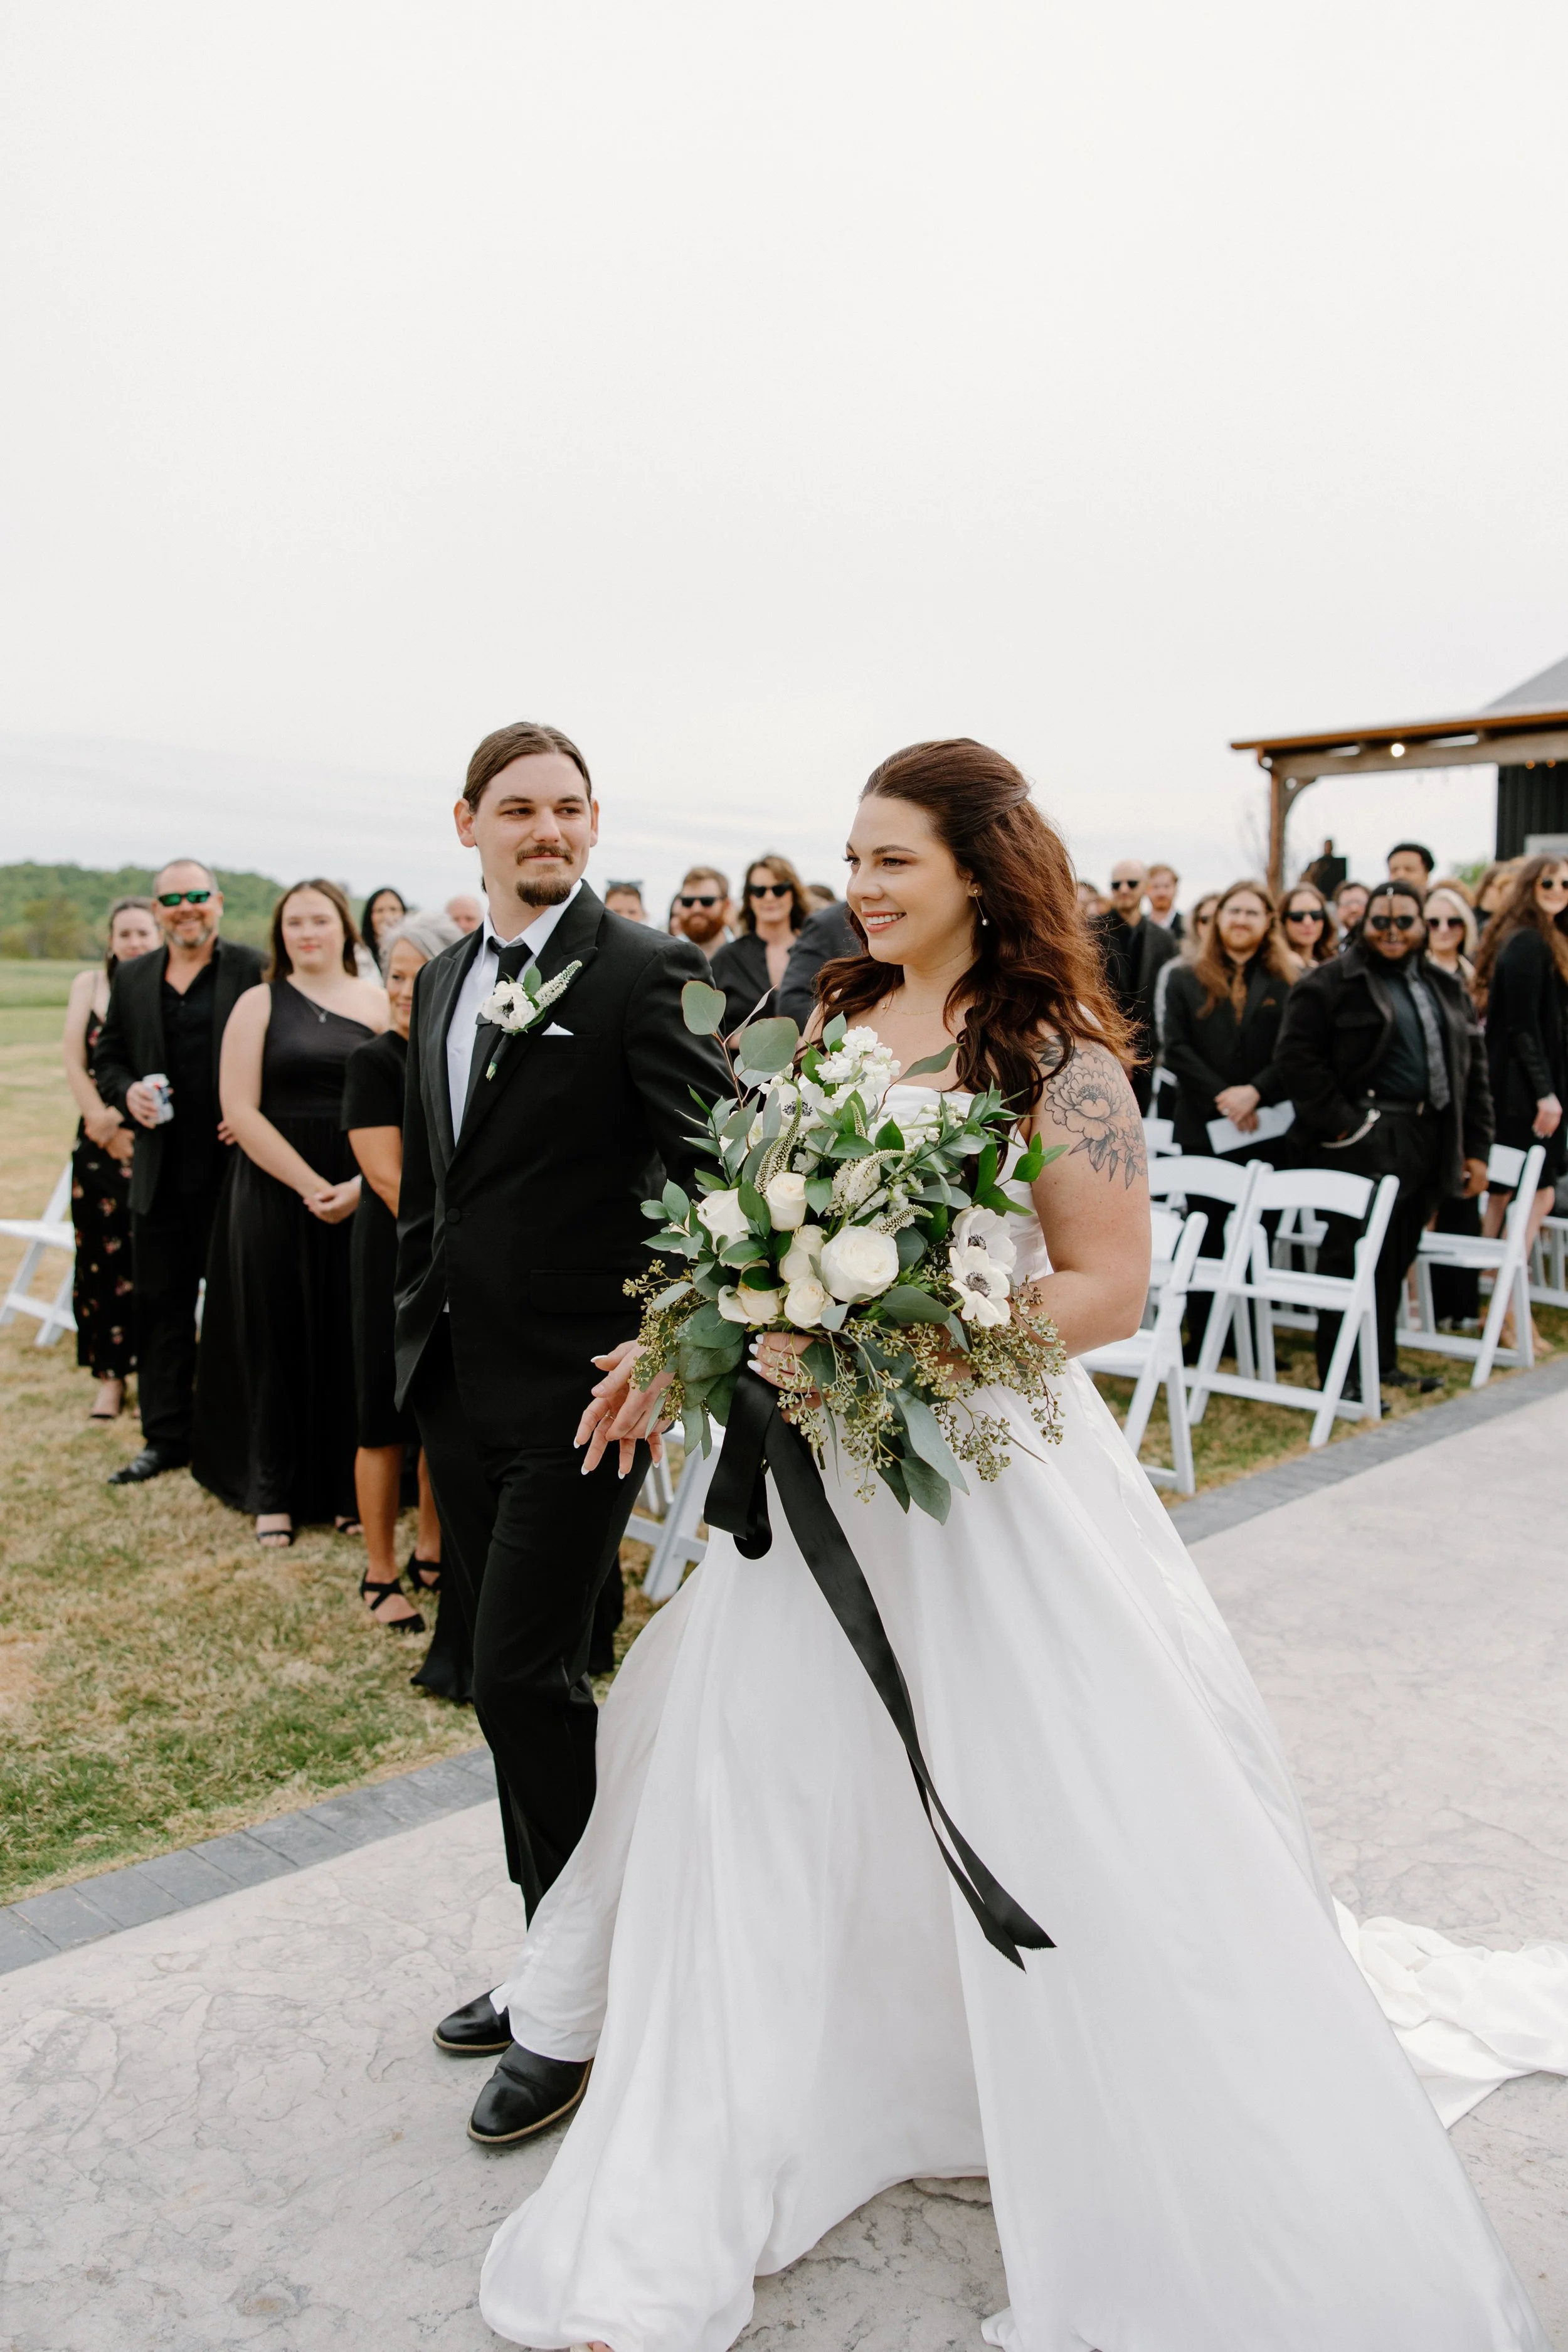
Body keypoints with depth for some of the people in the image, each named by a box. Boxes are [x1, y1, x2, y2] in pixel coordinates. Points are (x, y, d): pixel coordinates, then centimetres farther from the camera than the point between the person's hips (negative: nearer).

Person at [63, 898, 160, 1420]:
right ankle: (110, 1376, 13)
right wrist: (104, 1124, -6)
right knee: (102, 1259, 3)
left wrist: (125, 1114, -16)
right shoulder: (89, 985, 6)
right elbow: (75, 1065, 4)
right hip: (100, 1142, 3)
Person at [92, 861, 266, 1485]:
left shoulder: (255, 971, -4)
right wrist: (127, 1092, -4)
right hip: (160, 1170, 5)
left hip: (234, 1164, -4)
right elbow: (106, 1058, 17)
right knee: (160, 1305, 11)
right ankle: (166, 1438, 22)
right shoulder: (132, 979, 11)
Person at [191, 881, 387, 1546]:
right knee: (279, 1336, 7)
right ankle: (274, 1492, 19)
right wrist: (310, 1185, -12)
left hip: (360, 1197, 1)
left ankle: (350, 1486, 19)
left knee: (353, 1338, 5)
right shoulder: (260, 1003, 2)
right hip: (275, 1191, -1)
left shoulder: (379, 1003, 4)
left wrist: (361, 1184, -14)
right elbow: (240, 1109, -6)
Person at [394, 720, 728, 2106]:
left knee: (529, 1679, -4)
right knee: (509, 1680, 16)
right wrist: (419, 1337, 15)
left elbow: (719, 1167, -16)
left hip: (575, 1391, -7)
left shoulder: (644, 973, -10)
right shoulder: (443, 982, 13)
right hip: (459, 1388, 8)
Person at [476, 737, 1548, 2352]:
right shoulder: (834, 1026, 7)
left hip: (988, 1468, -6)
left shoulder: (1054, 1054, -10)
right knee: (750, 1795, 13)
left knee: (1058, 1832, 3)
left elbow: (1109, 1288, -13)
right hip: (819, 1466, 6)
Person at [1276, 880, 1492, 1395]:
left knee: (1397, 1258, 13)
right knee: (1353, 1256, -5)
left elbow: (1473, 1069, 17)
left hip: (1426, 1144, 6)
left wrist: (1476, 1147, 11)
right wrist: (1337, 1121, -16)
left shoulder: (1447, 990, 17)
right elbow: (1297, 1055, -11)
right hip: (1362, 1141, -6)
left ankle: (1382, 1362, 24)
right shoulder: (1332, 982, -3)